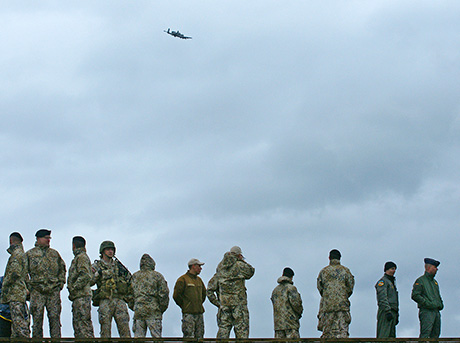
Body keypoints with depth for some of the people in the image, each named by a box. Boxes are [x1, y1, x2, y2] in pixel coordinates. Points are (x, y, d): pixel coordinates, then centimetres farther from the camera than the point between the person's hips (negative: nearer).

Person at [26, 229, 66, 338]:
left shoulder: (54, 254, 17)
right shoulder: (30, 254, 8)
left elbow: (62, 268, 26)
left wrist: (61, 282, 12)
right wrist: (28, 285, -1)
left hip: (54, 291, 2)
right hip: (37, 291, -2)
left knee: (55, 317, -3)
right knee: (37, 317, -4)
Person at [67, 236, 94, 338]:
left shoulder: (81, 257, -7)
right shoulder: (78, 258, 23)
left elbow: (85, 276, -18)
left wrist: (73, 288, -17)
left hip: (81, 296, -10)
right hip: (79, 297, 10)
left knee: (82, 323, -14)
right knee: (77, 323, 9)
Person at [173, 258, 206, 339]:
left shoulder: (199, 280, 17)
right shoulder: (183, 279, -5)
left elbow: (204, 293, 31)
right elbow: (176, 295, -7)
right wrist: (183, 306, -3)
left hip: (199, 313, 7)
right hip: (188, 313, -7)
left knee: (199, 335, 4)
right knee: (189, 336, -12)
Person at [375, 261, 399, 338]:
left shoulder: (391, 282, 26)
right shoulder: (383, 281, -4)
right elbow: (382, 298, -16)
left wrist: (396, 314, 24)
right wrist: (388, 311, -24)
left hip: (392, 313, 10)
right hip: (385, 312, -10)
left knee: (391, 336, 6)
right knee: (384, 335, -16)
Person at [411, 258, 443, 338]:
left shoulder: (434, 282, 23)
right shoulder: (420, 281, -2)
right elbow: (415, 296, -11)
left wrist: (441, 304, 13)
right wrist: (428, 303, -18)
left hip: (436, 311, 8)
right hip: (426, 311, -8)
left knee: (435, 334, 5)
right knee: (425, 333, -17)